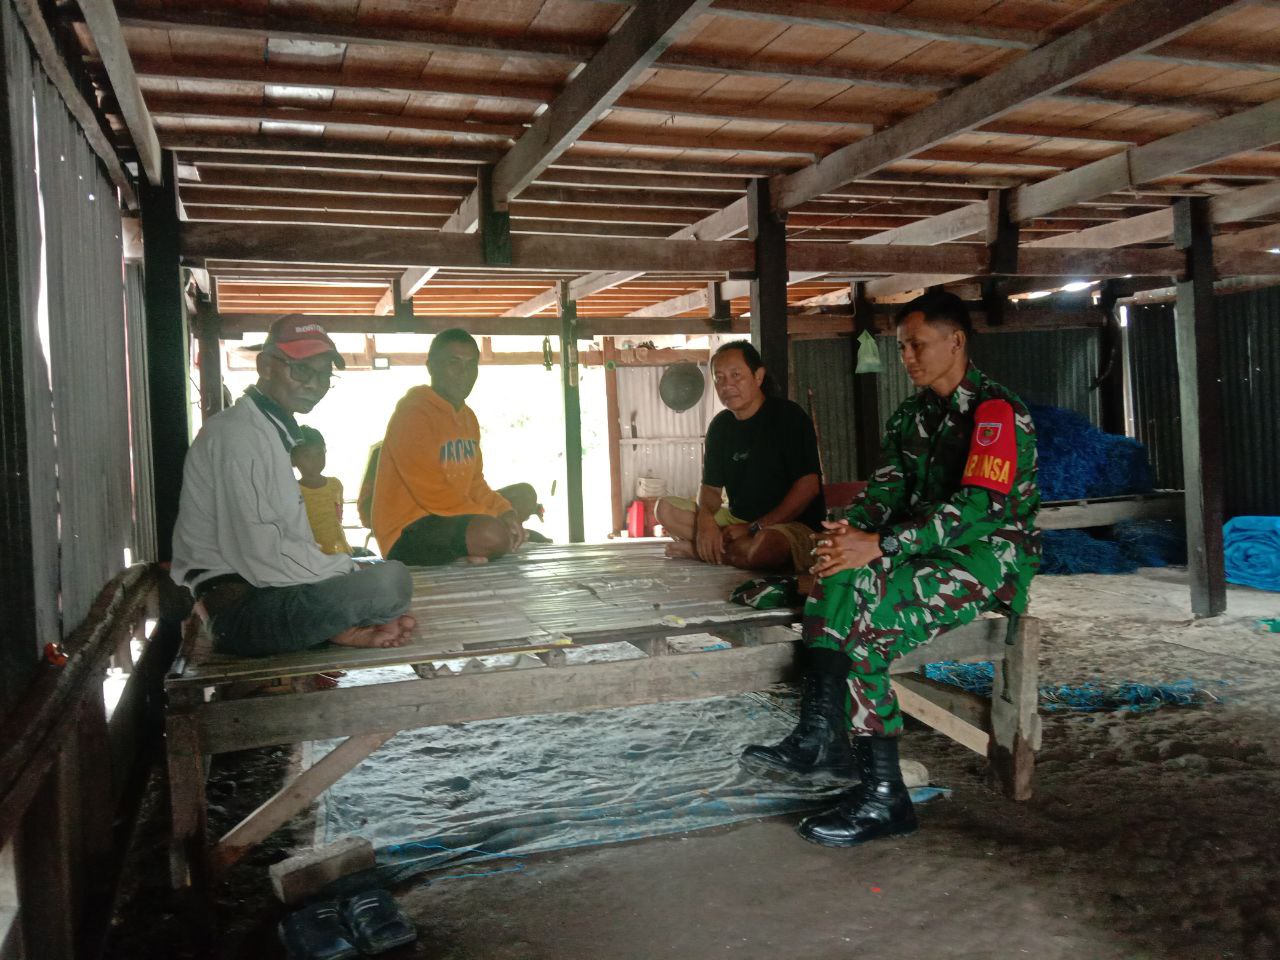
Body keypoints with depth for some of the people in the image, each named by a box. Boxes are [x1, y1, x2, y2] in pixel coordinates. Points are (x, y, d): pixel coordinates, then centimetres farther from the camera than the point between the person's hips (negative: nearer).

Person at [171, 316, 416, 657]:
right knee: (390, 580, -29)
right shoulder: (238, 434, -13)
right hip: (240, 610, -11)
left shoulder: (274, 431, 20)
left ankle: (339, 627, -5)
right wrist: (349, 569, -12)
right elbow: (259, 555, -21)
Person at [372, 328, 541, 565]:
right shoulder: (413, 411, -15)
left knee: (525, 495, 18)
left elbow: (475, 484, 13)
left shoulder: (467, 416, 14)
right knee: (493, 534, -34)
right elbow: (431, 492, -23)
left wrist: (506, 513, -7)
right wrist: (497, 519, -21)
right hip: (407, 532, -10)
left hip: (450, 517, 10)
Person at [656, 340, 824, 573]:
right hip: (737, 518, 6)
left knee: (765, 544, -40)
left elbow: (809, 485, -15)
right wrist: (706, 520, -17)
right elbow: (711, 487, 9)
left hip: (794, 524, -5)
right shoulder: (720, 425, 9)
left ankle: (696, 550, -15)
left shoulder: (788, 416, -10)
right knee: (666, 508, -6)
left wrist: (754, 529, -19)